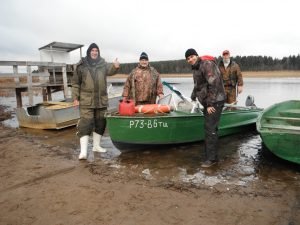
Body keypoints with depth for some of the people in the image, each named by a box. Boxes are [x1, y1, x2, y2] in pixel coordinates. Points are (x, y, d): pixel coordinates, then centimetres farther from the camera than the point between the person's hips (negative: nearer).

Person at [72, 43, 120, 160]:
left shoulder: (103, 64, 9)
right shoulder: (81, 65, 3)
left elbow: (110, 70, -11)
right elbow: (75, 82, 4)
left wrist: (115, 67, -33)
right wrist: (75, 97, -1)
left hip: (102, 100, 4)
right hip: (86, 101, -3)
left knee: (100, 123, 12)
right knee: (85, 124, -9)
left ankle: (96, 145, 28)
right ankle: (83, 151, -7)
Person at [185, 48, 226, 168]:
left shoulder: (207, 64, -14)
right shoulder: (195, 69, 16)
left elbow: (214, 84, -22)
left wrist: (210, 104, -23)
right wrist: (192, 98, 22)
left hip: (215, 102, -10)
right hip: (208, 102, 10)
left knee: (210, 129, -9)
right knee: (210, 129, 12)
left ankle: (211, 158, 0)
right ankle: (213, 156, 22)